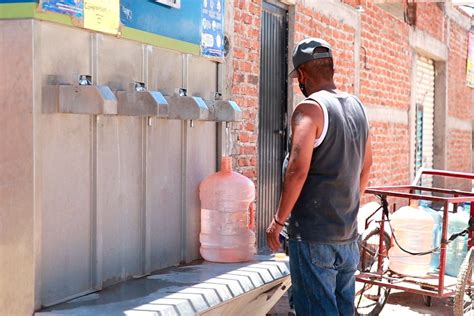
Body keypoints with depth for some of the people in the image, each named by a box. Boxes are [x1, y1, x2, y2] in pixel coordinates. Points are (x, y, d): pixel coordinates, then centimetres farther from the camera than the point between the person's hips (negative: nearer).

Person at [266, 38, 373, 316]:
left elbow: (298, 170, -22)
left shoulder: (310, 108, -13)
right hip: (348, 234, 8)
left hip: (313, 236, -7)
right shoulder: (358, 107, 11)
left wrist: (278, 220, -12)